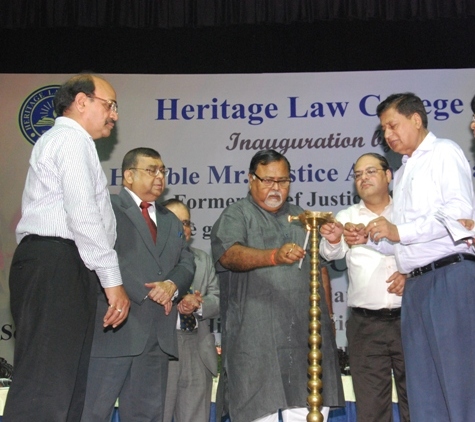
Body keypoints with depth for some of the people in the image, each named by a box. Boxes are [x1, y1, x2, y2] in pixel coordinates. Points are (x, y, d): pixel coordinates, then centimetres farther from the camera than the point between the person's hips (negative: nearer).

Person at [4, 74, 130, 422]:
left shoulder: (59, 140, 30)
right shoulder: (71, 138, -3)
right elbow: (83, 215, -14)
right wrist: (112, 280, -13)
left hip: (48, 264, 10)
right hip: (57, 265, -10)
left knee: (67, 386, 6)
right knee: (44, 390, -13)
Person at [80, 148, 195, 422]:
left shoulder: (171, 220, 24)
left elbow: (186, 263, 14)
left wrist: (172, 284, -8)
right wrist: (147, 293, -13)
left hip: (158, 332, 7)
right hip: (115, 326, -7)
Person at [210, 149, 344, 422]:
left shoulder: (302, 217, 22)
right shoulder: (235, 216, 4)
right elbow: (229, 255, -16)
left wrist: (327, 317, 15)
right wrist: (275, 256, -33)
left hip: (307, 335, 5)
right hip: (256, 336, -4)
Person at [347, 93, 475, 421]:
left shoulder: (444, 153, 2)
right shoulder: (403, 173, 25)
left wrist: (399, 231, -12)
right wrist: (370, 240, 8)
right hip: (416, 283, 8)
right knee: (422, 388, 6)